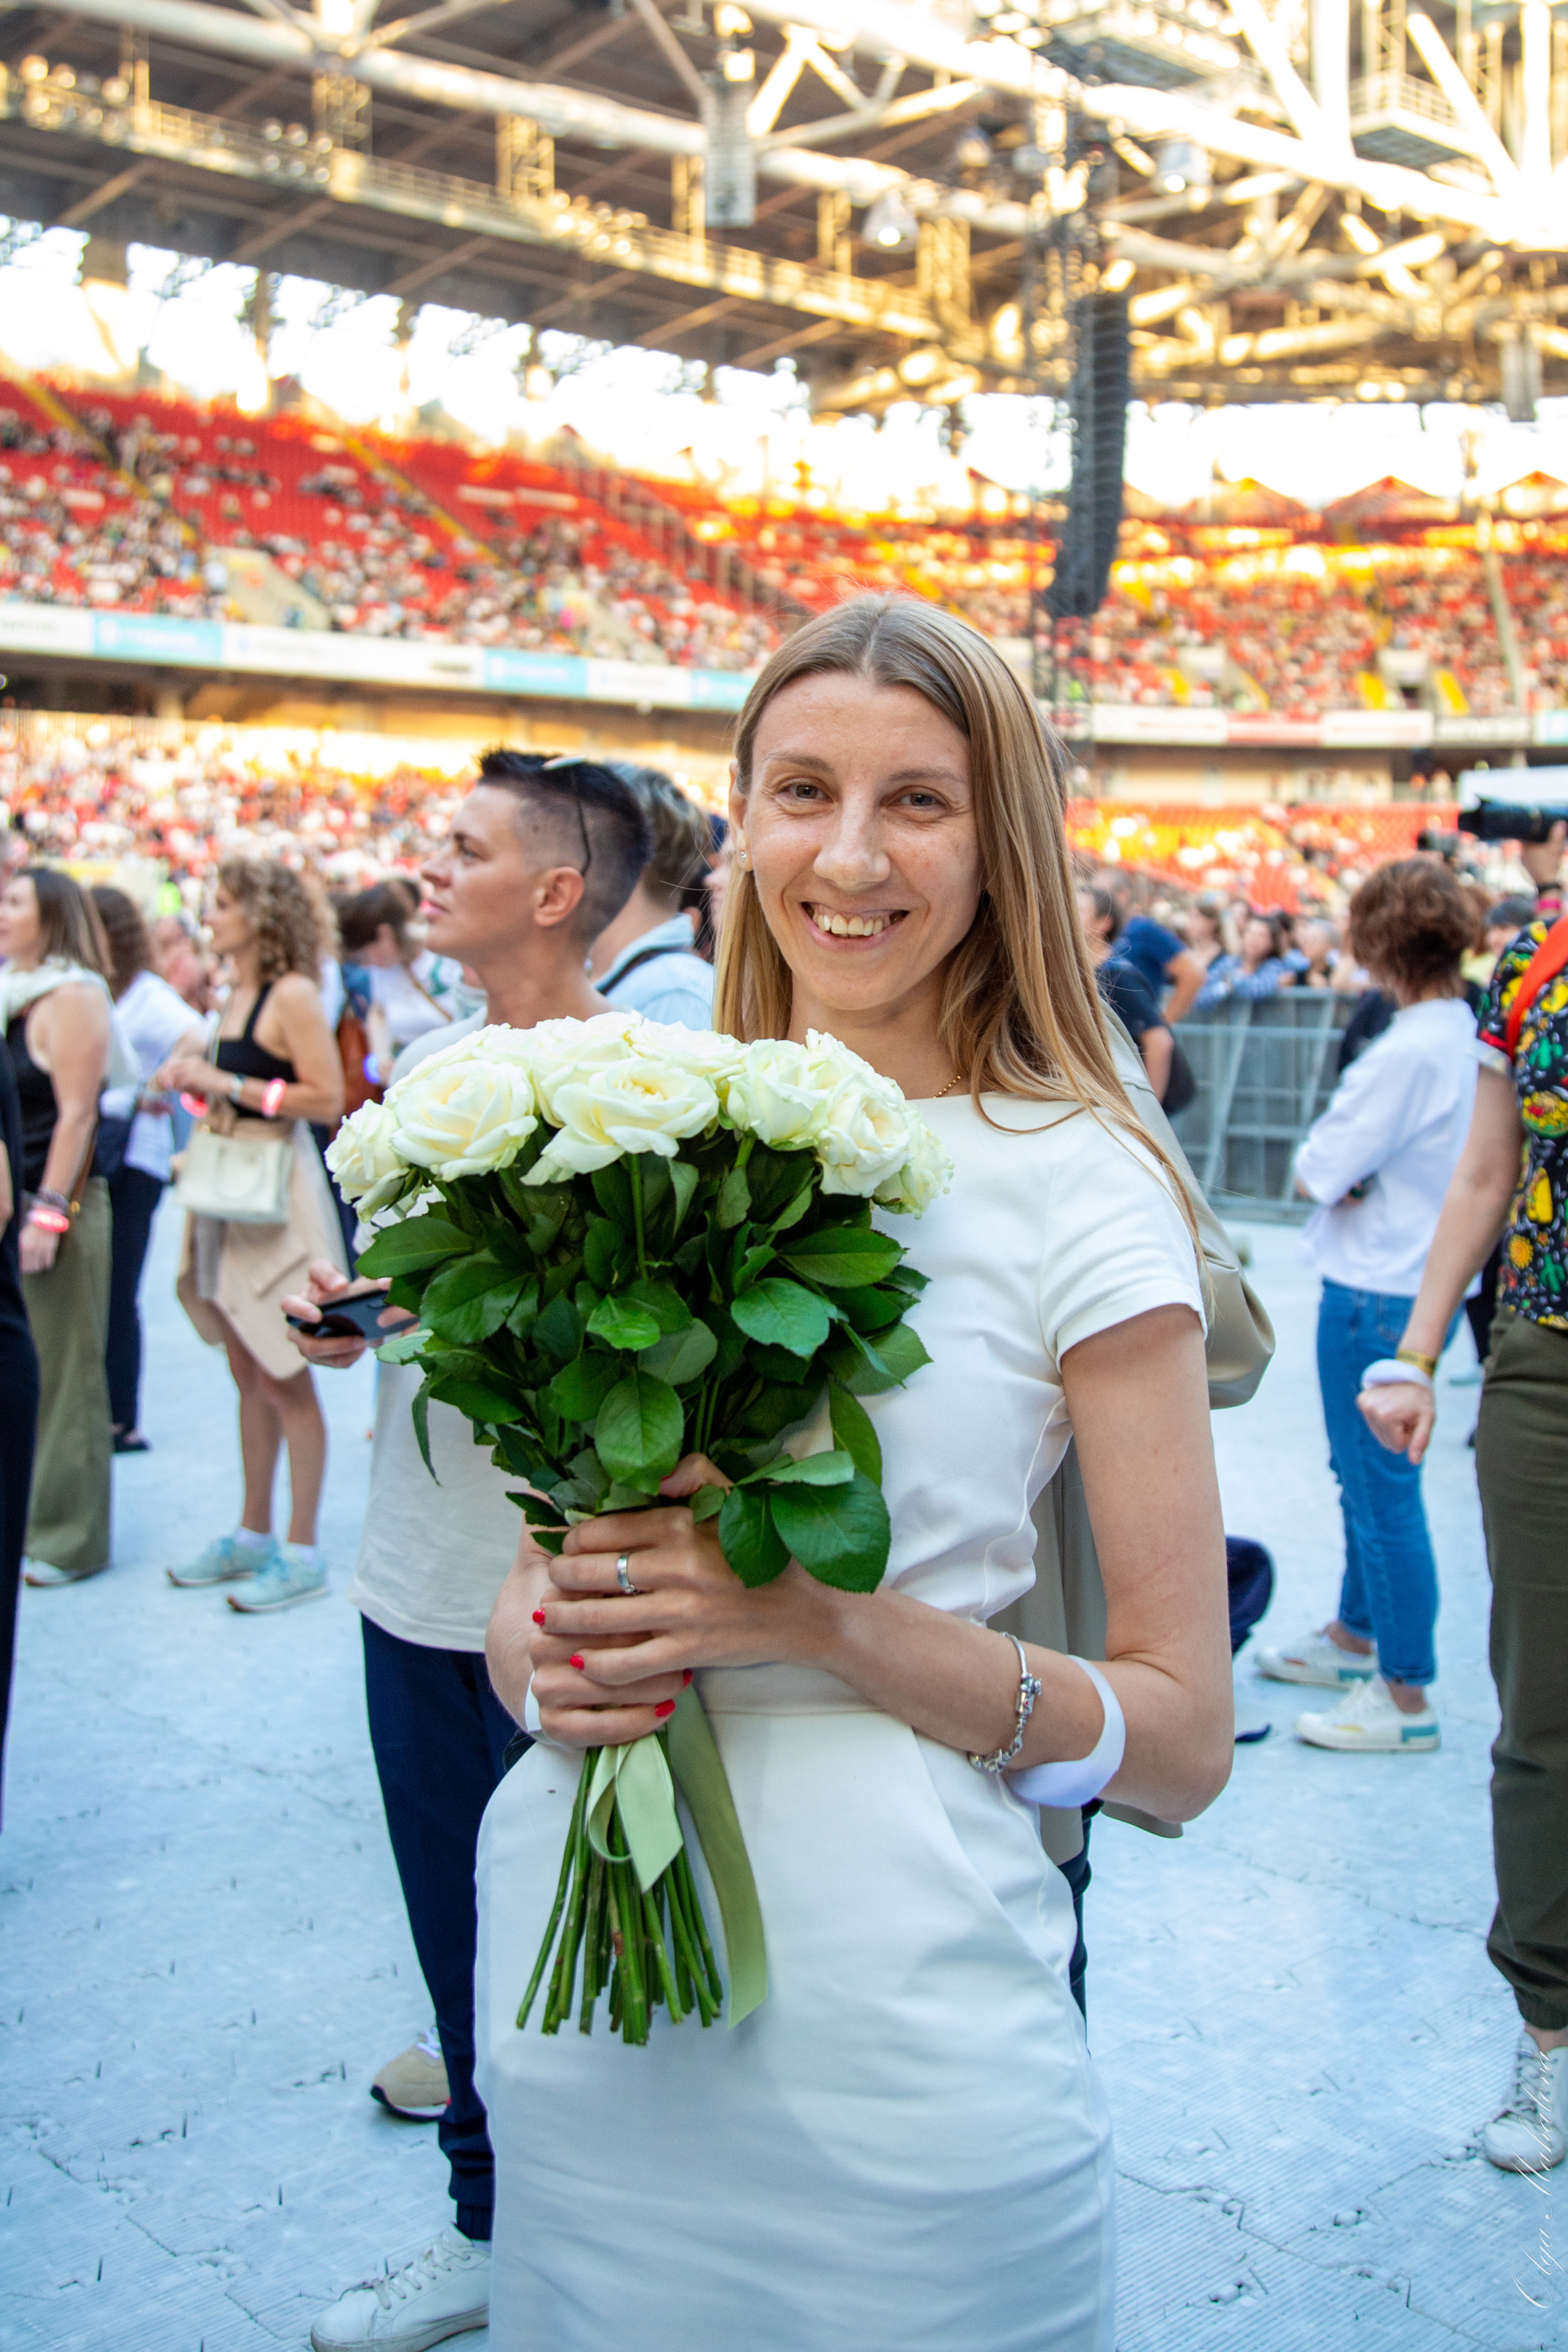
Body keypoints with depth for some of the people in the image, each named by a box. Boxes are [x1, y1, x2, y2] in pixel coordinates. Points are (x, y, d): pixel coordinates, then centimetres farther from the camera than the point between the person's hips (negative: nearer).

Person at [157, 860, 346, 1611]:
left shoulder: (292, 995, -12)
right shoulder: (236, 995, 13)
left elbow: (326, 1099, -19)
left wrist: (227, 1084, -19)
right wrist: (193, 1078, 4)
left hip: (278, 1196, -8)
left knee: (284, 1379, -3)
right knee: (247, 1373, 14)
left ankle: (302, 1551, 4)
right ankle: (253, 1534, 23)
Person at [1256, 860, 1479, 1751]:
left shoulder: (1411, 1052, -23)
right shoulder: (1476, 1034, 5)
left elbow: (1318, 1174, -20)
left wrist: (1316, 1162, 2)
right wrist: (1353, 1172, -3)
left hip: (1380, 1291, -10)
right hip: (1425, 1272, 10)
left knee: (1381, 1487, 0)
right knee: (1366, 1472, 22)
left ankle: (1406, 1696, 10)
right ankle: (1354, 1638, 38)